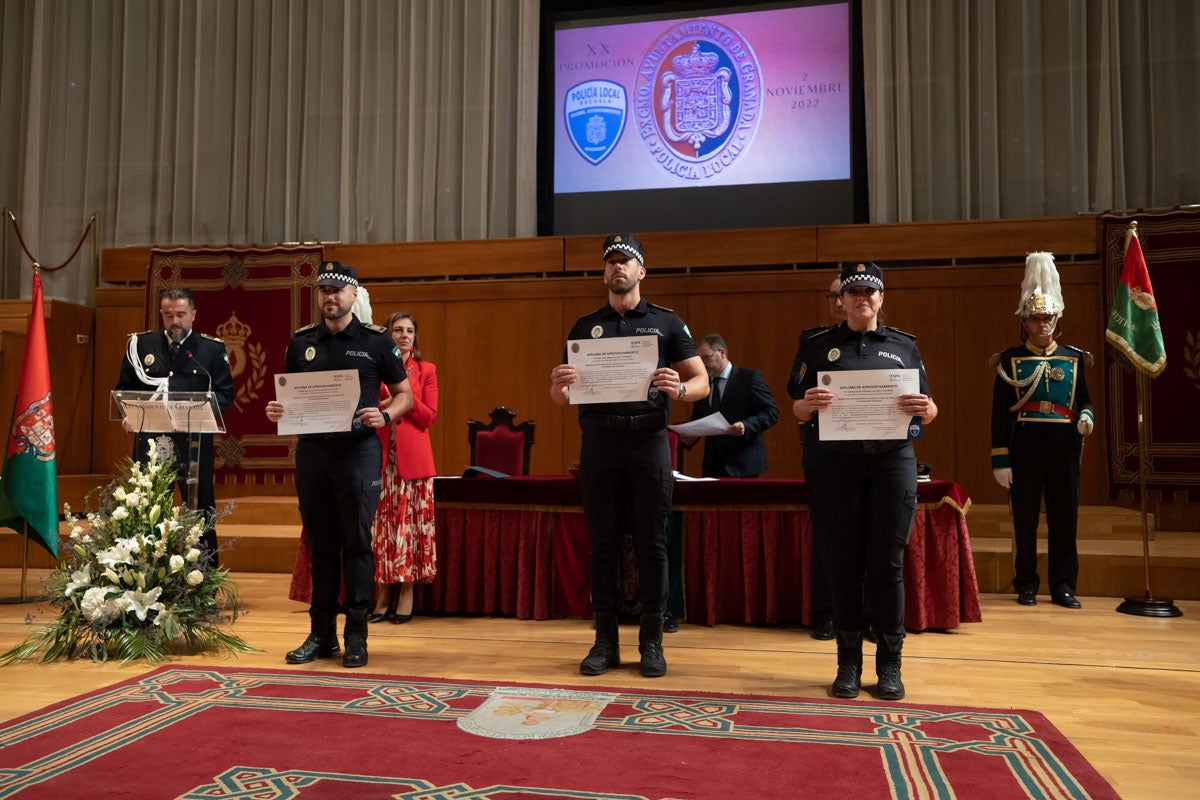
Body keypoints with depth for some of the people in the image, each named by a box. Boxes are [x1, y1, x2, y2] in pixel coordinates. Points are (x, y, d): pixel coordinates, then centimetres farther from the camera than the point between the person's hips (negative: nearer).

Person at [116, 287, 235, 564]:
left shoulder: (212, 349, 5)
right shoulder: (140, 344, 11)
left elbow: (225, 394, 0)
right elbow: (124, 387, 12)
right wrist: (129, 413, -8)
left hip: (193, 444, -2)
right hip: (150, 443, 2)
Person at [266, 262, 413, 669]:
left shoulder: (376, 340, 2)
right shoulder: (301, 341, 11)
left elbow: (404, 393, 6)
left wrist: (384, 415, -13)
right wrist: (277, 410, -3)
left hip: (358, 449, -3)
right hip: (311, 449, 4)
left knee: (357, 542, -1)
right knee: (320, 544, 9)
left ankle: (356, 636, 8)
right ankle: (321, 634, 19)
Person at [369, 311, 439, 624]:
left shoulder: (426, 371, 7)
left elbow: (429, 417, -2)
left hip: (413, 457, -1)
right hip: (380, 456, 1)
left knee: (410, 522, -1)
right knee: (381, 524, 2)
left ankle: (406, 596, 7)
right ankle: (383, 596, 11)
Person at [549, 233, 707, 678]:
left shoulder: (666, 323, 8)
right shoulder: (584, 328, 14)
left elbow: (702, 382, 4)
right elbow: (562, 398, 11)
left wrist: (680, 388, -19)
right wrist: (559, 385, -13)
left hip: (648, 441, -2)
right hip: (599, 442, 2)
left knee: (651, 543, 2)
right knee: (603, 543, 6)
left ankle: (651, 640, 13)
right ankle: (605, 640, 15)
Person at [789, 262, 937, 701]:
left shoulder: (904, 346, 13)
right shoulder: (818, 346, 10)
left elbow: (928, 409, 11)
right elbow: (798, 410, 9)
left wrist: (925, 409, -13)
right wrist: (809, 404, -15)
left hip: (892, 461, 1)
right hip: (833, 463, 0)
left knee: (887, 564, 1)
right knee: (844, 564, 3)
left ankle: (889, 664, 12)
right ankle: (848, 662, 13)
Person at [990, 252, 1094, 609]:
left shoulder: (1073, 358, 10)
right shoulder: (1009, 360, 1)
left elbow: (1084, 399, 17)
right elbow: (999, 414, -2)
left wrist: (1086, 417, -9)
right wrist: (1000, 460, -7)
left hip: (1065, 447, 2)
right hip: (1025, 447, -2)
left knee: (1064, 518, 5)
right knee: (1025, 519, 5)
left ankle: (1063, 585, 15)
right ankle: (1026, 585, 16)